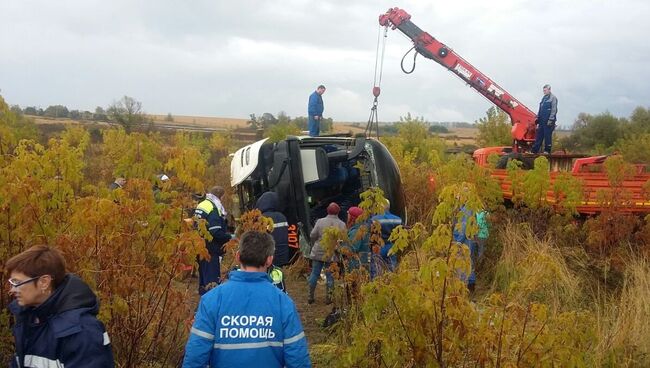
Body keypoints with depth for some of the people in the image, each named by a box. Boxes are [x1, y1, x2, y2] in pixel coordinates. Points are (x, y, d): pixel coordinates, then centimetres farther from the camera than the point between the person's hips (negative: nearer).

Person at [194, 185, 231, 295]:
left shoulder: (201, 205, 11)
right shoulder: (213, 209, -17)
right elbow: (216, 232, -24)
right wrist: (229, 237, -11)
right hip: (210, 249, -9)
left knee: (203, 275, 20)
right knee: (213, 278, -6)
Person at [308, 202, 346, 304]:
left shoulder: (320, 221, -6)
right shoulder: (342, 224, -7)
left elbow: (312, 236, -6)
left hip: (318, 252, 1)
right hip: (332, 254, -1)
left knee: (315, 273, 11)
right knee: (330, 275, 9)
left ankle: (311, 296, 16)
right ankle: (329, 297, 12)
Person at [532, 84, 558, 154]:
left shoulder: (553, 98, -5)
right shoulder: (544, 98, 18)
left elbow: (554, 110, -12)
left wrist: (551, 119, -17)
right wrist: (538, 117, 17)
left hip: (548, 121, -8)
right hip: (542, 120, 8)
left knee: (547, 136, -3)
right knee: (539, 135, 6)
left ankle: (547, 151, 3)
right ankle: (535, 150, 7)